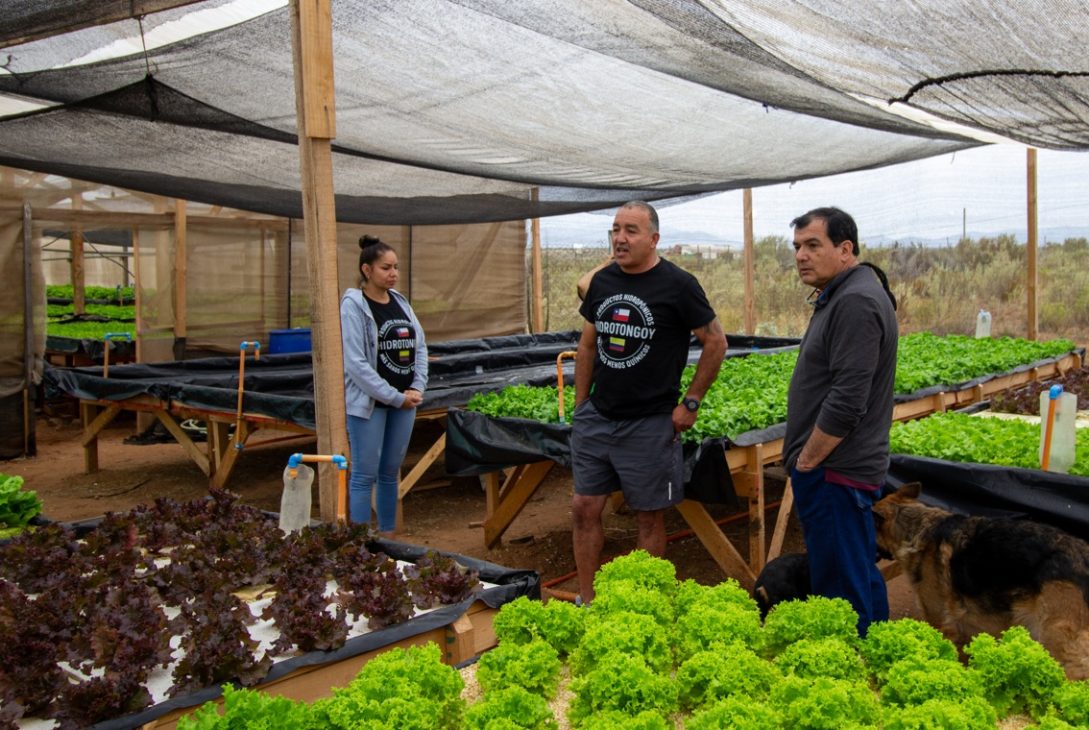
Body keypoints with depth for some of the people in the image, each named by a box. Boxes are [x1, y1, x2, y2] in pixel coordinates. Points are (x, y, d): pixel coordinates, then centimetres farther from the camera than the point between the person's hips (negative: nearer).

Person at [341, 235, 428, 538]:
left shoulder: (400, 301, 9)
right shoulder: (353, 305, -10)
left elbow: (420, 347, 12)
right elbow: (355, 363, -16)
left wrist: (417, 388, -2)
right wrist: (395, 397, -14)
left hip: (404, 401, 6)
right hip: (369, 403, -6)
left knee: (390, 473, 14)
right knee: (365, 476, -1)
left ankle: (388, 536, 25)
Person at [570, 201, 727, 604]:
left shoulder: (677, 284, -10)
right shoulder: (602, 281, 7)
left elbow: (716, 341, -4)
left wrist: (690, 402, -6)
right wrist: (580, 405, 13)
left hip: (650, 424, -5)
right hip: (596, 418, 5)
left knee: (649, 517, 5)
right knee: (585, 509, 8)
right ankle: (586, 602, 22)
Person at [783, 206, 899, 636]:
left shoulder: (856, 302, -19)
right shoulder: (840, 297, 15)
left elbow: (846, 401, -25)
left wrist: (806, 460, -14)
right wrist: (804, 459, 18)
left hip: (835, 471, -11)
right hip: (836, 469, 11)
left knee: (840, 588, -4)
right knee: (860, 577, 20)